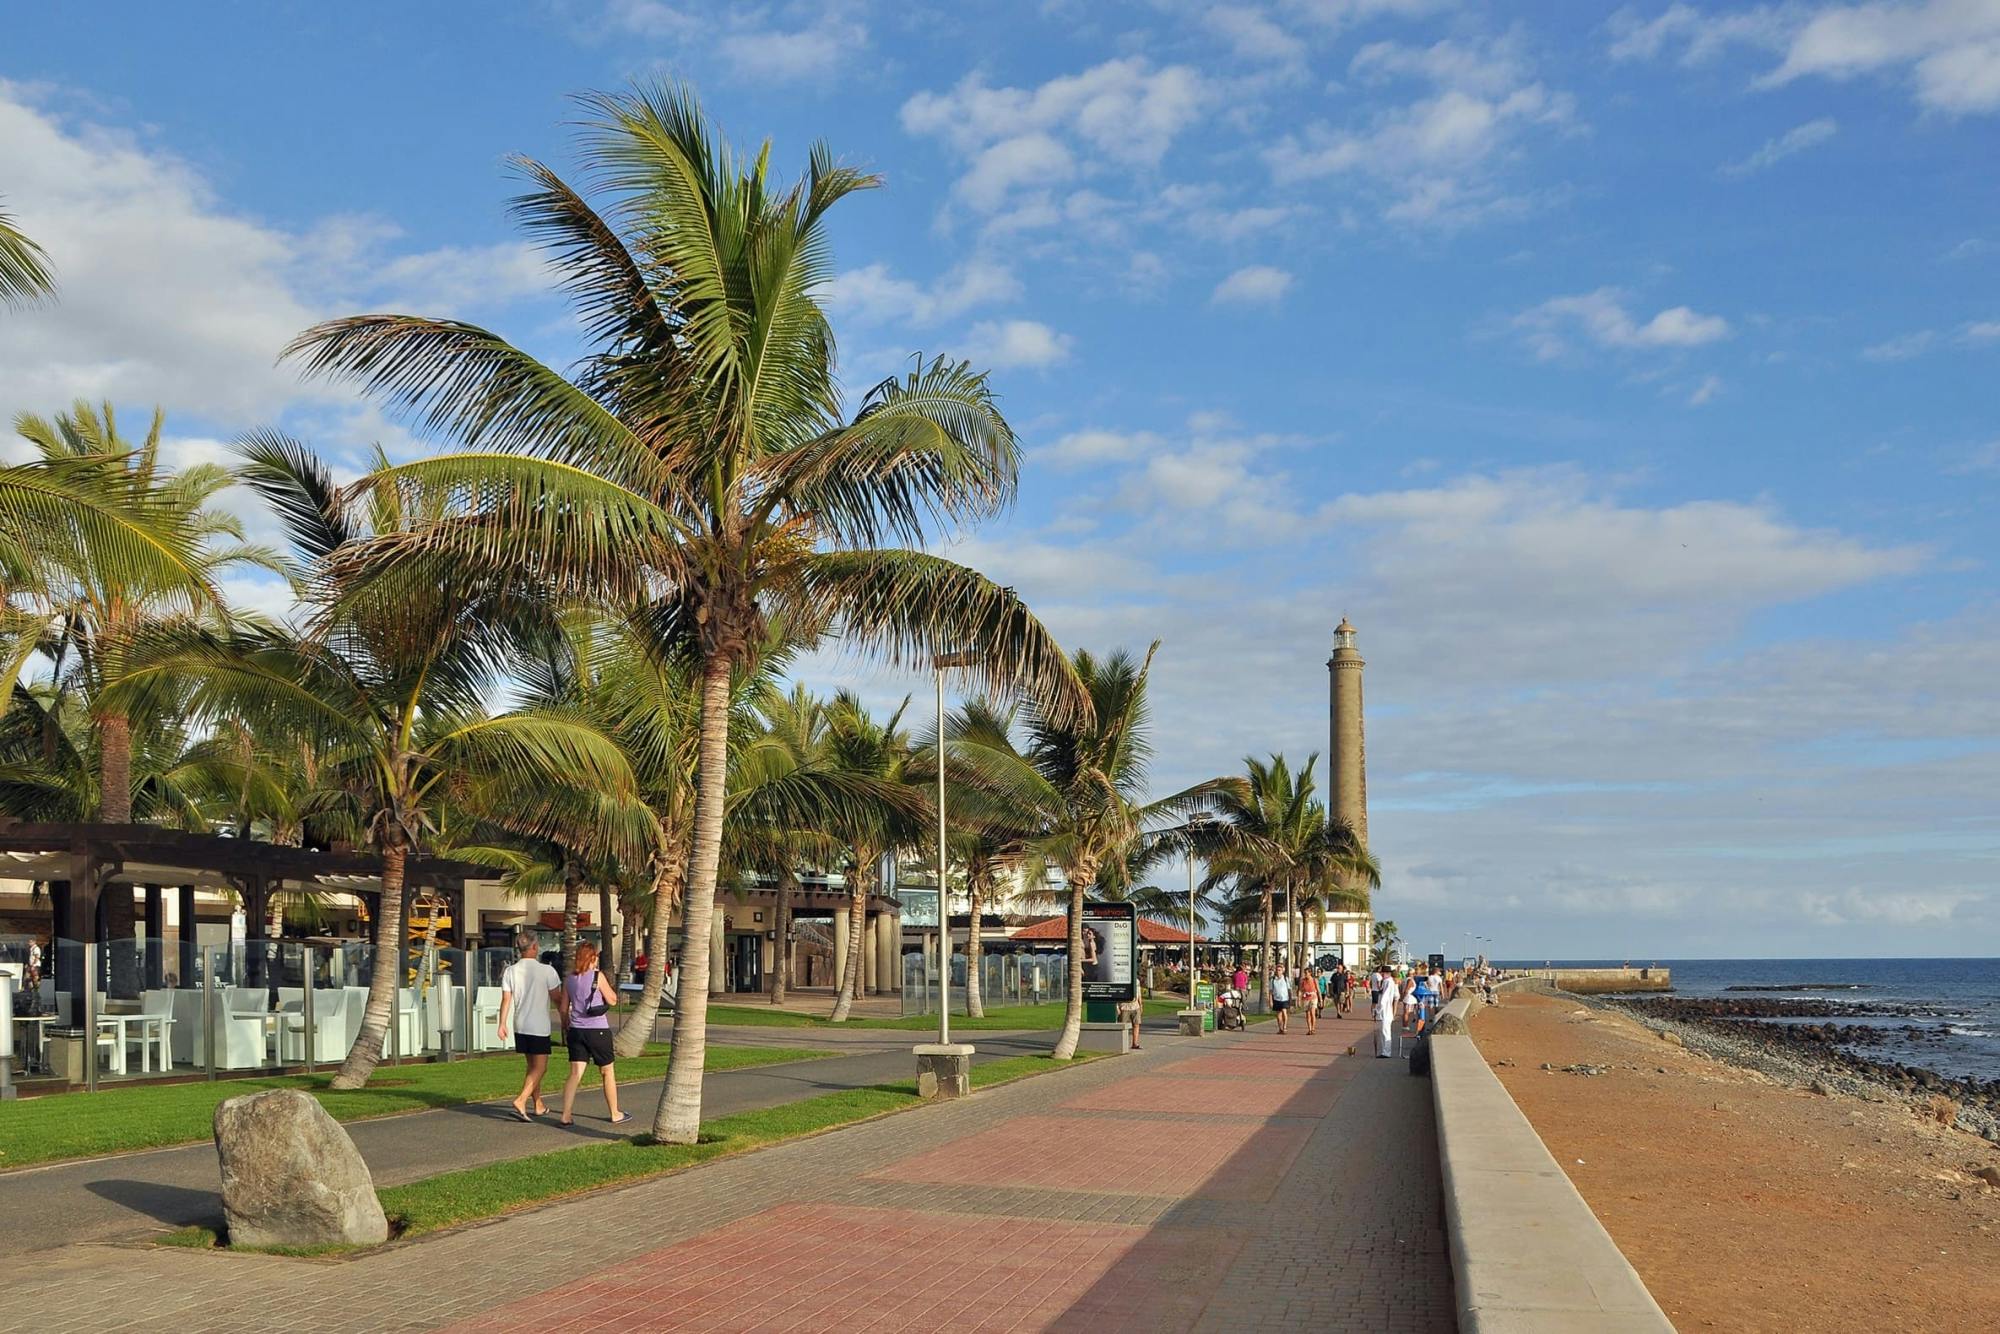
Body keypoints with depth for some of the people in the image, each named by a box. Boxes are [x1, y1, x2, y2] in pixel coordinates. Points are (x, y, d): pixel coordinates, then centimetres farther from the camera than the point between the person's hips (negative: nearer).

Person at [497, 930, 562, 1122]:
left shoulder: (510, 971, 1)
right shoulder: (546, 971, -12)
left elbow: (506, 1000, -2)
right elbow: (557, 999, -6)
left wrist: (502, 1024, 3)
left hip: (520, 1026, 6)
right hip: (539, 1027, -6)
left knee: (533, 1066, 18)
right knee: (539, 1068, -2)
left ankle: (539, 1105, 26)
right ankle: (520, 1102, -18)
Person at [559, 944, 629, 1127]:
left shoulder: (570, 979, 6)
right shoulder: (598, 976, -9)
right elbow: (612, 1000, -3)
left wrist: (567, 1026, 23)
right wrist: (608, 985, 11)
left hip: (576, 1030, 4)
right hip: (598, 1030, -4)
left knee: (575, 1073, 2)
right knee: (608, 1072, 10)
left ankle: (566, 1115, -9)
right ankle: (615, 1114, 20)